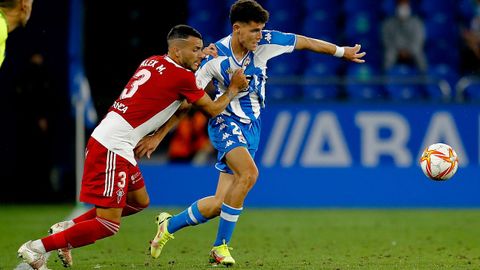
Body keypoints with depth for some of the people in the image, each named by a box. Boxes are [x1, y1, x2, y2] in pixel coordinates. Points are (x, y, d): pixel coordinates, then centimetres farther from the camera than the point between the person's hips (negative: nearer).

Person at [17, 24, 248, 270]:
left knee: (139, 202, 25)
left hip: (106, 139, 10)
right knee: (108, 225, -8)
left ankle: (66, 227, 24)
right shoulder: (181, 76, -11)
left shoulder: (152, 62, 14)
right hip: (112, 147, -10)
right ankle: (37, 248, -7)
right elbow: (213, 110, 3)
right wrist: (234, 89, 16)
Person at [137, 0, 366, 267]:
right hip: (226, 122, -5)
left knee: (218, 204, -2)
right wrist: (158, 136, -15)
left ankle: (169, 224, 24)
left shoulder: (265, 42, -8)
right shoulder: (215, 57, -16)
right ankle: (220, 247, -20)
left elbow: (306, 42, 8)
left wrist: (343, 52, 18)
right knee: (249, 173, -33)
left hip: (251, 127, 5)